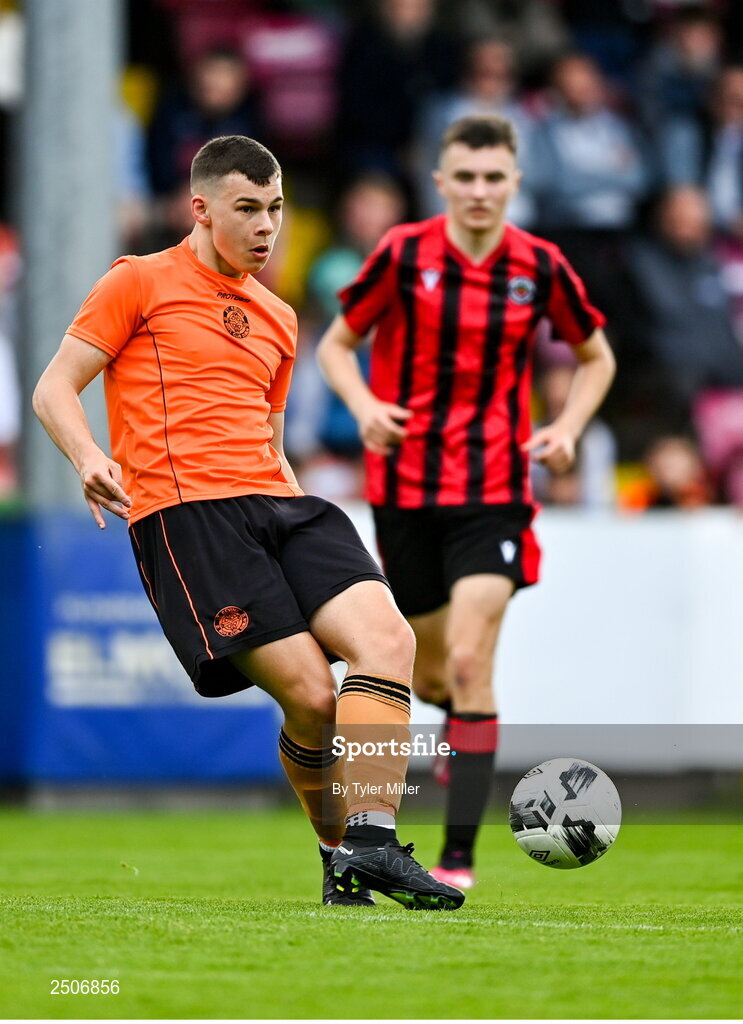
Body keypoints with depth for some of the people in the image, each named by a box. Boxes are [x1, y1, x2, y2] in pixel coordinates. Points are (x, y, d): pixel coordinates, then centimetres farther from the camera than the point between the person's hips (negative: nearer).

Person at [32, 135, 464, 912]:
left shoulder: (277, 319, 26)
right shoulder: (141, 283, 7)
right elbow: (54, 390, 4)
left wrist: (305, 511, 18)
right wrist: (89, 458, -15)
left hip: (277, 501, 6)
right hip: (184, 509, -6)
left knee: (387, 638, -19)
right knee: (310, 694, -19)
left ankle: (369, 847, -23)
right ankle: (340, 857, 1)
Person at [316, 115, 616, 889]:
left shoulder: (540, 267, -2)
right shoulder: (403, 254, -5)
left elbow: (596, 358, 14)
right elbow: (336, 344, 5)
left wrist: (568, 428, -4)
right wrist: (365, 405, -15)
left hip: (493, 489, -1)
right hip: (405, 484, 1)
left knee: (469, 664, -15)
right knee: (431, 673, 12)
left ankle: (459, 855, -12)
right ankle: (459, 715, 51)